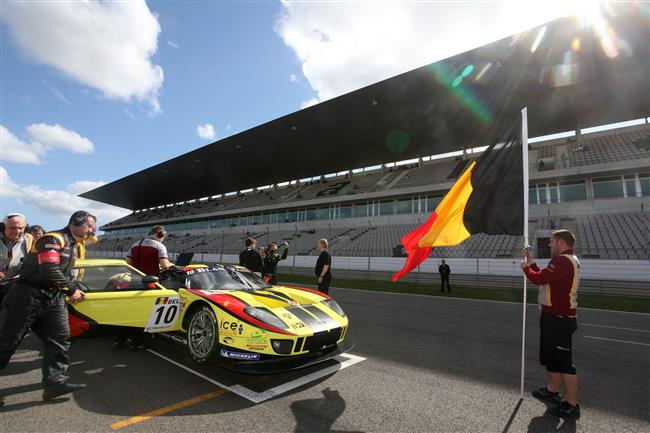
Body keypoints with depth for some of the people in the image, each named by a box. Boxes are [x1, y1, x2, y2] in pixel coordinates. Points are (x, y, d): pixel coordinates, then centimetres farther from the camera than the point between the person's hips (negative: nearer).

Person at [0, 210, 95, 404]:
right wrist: (72, 289, -14)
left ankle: (55, 381, -5)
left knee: (60, 339, -4)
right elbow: (50, 271, -25)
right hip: (28, 297, -8)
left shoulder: (77, 247, 15)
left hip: (54, 299, 8)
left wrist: (74, 289, 6)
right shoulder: (53, 239, -14)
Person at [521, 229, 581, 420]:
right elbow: (544, 277, 16)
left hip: (559, 319, -11)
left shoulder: (564, 260, -21)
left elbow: (539, 278, -27)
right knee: (551, 356, 22)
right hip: (553, 316, 11)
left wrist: (525, 267, -9)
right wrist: (531, 262, 10)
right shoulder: (564, 259, 13)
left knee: (563, 361, -2)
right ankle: (552, 391, 37)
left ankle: (572, 405, 8)